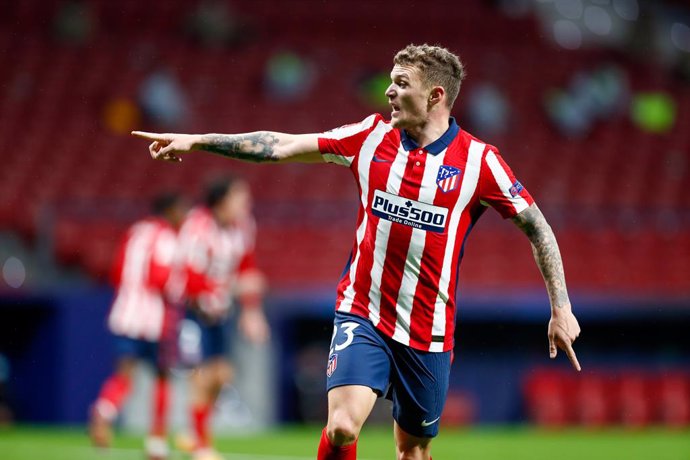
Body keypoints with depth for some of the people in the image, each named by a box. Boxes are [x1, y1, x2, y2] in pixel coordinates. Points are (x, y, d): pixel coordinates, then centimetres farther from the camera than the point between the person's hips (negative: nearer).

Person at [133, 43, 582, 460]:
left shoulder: (478, 160, -7)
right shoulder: (371, 137, 0)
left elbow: (536, 226, -1)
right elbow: (281, 146, 2)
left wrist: (561, 308, -5)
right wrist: (197, 141, -1)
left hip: (428, 333, -1)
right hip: (363, 316, 1)